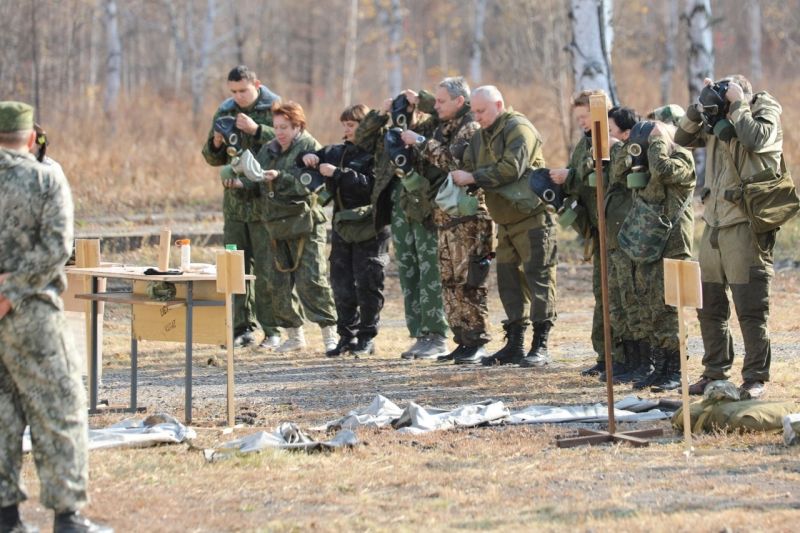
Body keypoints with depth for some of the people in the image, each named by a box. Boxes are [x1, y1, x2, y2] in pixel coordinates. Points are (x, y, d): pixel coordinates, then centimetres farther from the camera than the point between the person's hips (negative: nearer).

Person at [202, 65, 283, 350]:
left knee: (266, 269, -4)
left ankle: (271, 330, 2)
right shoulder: (225, 112, 12)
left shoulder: (274, 109, -3)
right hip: (235, 201, 5)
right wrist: (216, 144, -4)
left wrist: (256, 130, -22)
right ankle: (242, 328, 12)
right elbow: (213, 158, 18)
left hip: (265, 200, -5)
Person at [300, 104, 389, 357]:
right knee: (341, 284, 8)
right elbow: (312, 158, 24)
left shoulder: (375, 153, -9)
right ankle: (347, 336, 15)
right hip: (342, 227, 7)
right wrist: (307, 157, 1)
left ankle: (367, 338, 5)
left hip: (369, 229, -7)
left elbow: (370, 184, -23)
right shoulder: (336, 152, 13)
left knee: (367, 284, -2)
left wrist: (337, 173, -21)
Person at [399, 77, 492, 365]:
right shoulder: (445, 125, 16)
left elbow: (451, 161, -24)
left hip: (468, 218, -9)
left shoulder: (471, 129, -11)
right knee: (450, 282, 10)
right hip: (446, 217, 9)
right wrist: (418, 100, 23)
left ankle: (477, 343, -7)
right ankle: (463, 340, 14)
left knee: (468, 282, -10)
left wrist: (420, 142, -16)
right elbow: (437, 110, 39)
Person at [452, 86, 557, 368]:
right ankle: (514, 344, 15)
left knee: (538, 279, -8)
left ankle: (540, 346, -7)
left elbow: (511, 169, -24)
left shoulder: (519, 129, -12)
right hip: (505, 222, 9)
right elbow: (469, 169, 9)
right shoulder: (480, 136, 14)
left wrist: (472, 177, -19)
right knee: (508, 281, 9)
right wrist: (458, 179, -14)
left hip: (532, 218, -9)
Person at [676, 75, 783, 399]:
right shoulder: (717, 120, 13)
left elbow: (755, 138, -22)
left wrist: (737, 104, -14)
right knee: (709, 307, 11)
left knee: (750, 309, -5)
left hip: (745, 226, -7)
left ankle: (756, 378, 1)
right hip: (714, 224, 7)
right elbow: (683, 138, 14)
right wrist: (699, 106, 1)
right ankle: (715, 372, 21)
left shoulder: (766, 114, -3)